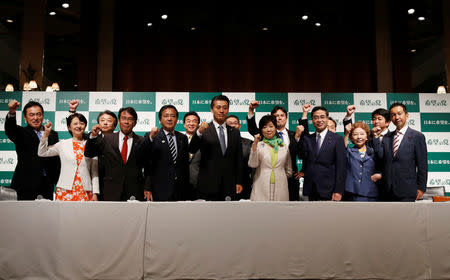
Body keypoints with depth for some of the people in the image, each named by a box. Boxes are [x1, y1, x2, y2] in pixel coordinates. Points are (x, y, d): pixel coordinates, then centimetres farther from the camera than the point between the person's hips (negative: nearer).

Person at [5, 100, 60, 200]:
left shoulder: (53, 135, 15)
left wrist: (59, 183, 6)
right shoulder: (21, 133, 5)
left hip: (47, 184, 3)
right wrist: (11, 113, -38)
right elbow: (10, 130, -18)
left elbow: (57, 160, 14)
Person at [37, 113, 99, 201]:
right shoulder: (63, 144, 8)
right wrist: (46, 134, 1)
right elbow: (41, 153, 9)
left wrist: (95, 193, 3)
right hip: (65, 191, 0)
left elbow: (94, 171, 7)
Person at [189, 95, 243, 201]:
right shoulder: (204, 130, -1)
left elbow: (239, 159, 12)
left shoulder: (235, 132, 10)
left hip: (229, 187, 3)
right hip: (208, 186, -3)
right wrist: (199, 132, -33)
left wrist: (239, 182, 7)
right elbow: (192, 150, -16)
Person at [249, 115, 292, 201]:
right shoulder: (258, 145, 3)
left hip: (280, 187, 2)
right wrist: (255, 144, -14)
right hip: (262, 187, -2)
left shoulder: (284, 146, 11)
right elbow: (252, 164, -11)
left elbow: (288, 170, 19)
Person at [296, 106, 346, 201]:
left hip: (328, 191, -3)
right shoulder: (307, 139, 9)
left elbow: (341, 166, -6)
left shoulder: (337, 139, -2)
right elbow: (302, 156, -5)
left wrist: (338, 191, -12)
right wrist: (297, 137, -14)